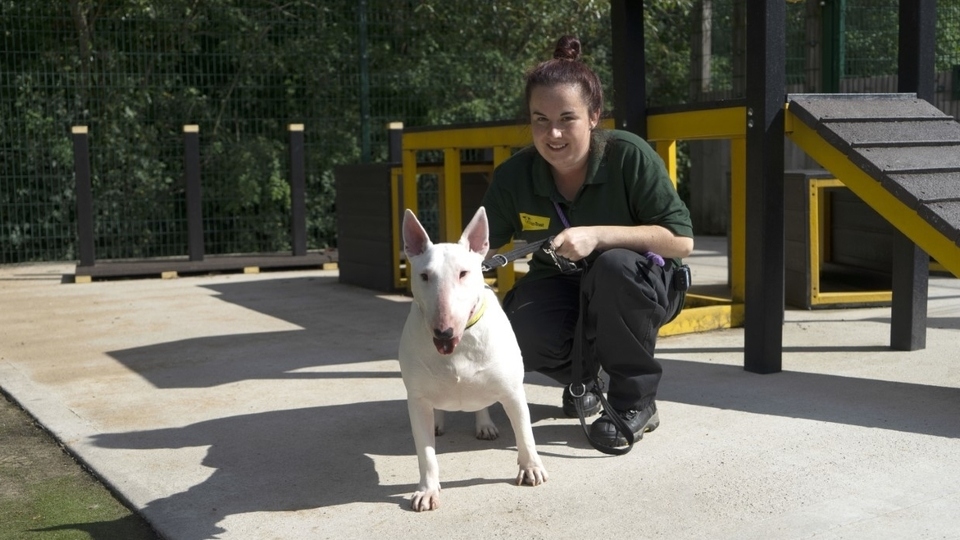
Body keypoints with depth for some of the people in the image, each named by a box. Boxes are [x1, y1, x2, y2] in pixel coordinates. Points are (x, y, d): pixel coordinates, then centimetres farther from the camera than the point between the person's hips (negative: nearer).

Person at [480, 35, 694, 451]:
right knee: (520, 331, -30)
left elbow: (681, 240, -25)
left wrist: (599, 235, -36)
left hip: (636, 289, -2)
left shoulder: (630, 157, -24)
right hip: (561, 288, 2)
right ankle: (580, 378, 9)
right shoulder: (515, 176, -14)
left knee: (614, 265, -37)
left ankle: (636, 402, -15)